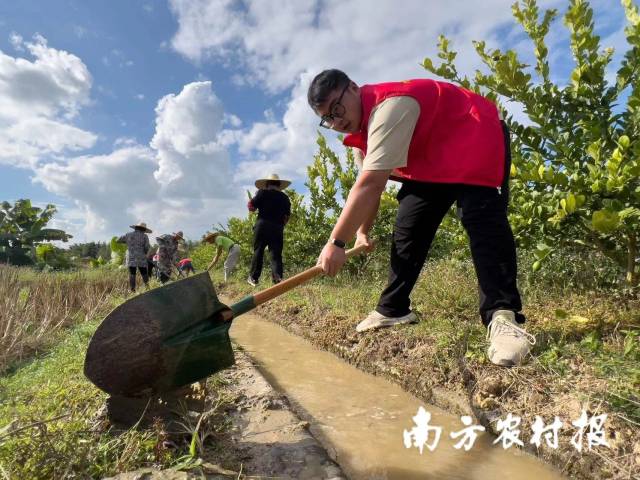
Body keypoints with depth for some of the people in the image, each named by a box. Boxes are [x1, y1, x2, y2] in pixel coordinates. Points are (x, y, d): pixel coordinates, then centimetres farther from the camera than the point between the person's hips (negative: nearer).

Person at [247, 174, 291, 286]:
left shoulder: (262, 193, 1)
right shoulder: (284, 197, 10)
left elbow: (251, 207, 1)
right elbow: (287, 215, 12)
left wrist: (255, 196, 18)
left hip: (262, 225, -2)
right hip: (278, 228, 2)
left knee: (258, 252, 6)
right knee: (276, 254, 3)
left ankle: (253, 277, 9)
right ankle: (277, 277, -9)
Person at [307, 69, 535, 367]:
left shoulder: (388, 106, -33)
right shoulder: (361, 131, -1)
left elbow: (370, 184, -41)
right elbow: (368, 187, 6)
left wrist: (337, 242, -40)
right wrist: (362, 231, -2)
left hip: (476, 140, -8)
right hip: (430, 162, 8)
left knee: (481, 220, -30)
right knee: (407, 227, 0)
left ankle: (502, 318, -28)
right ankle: (393, 309, 8)